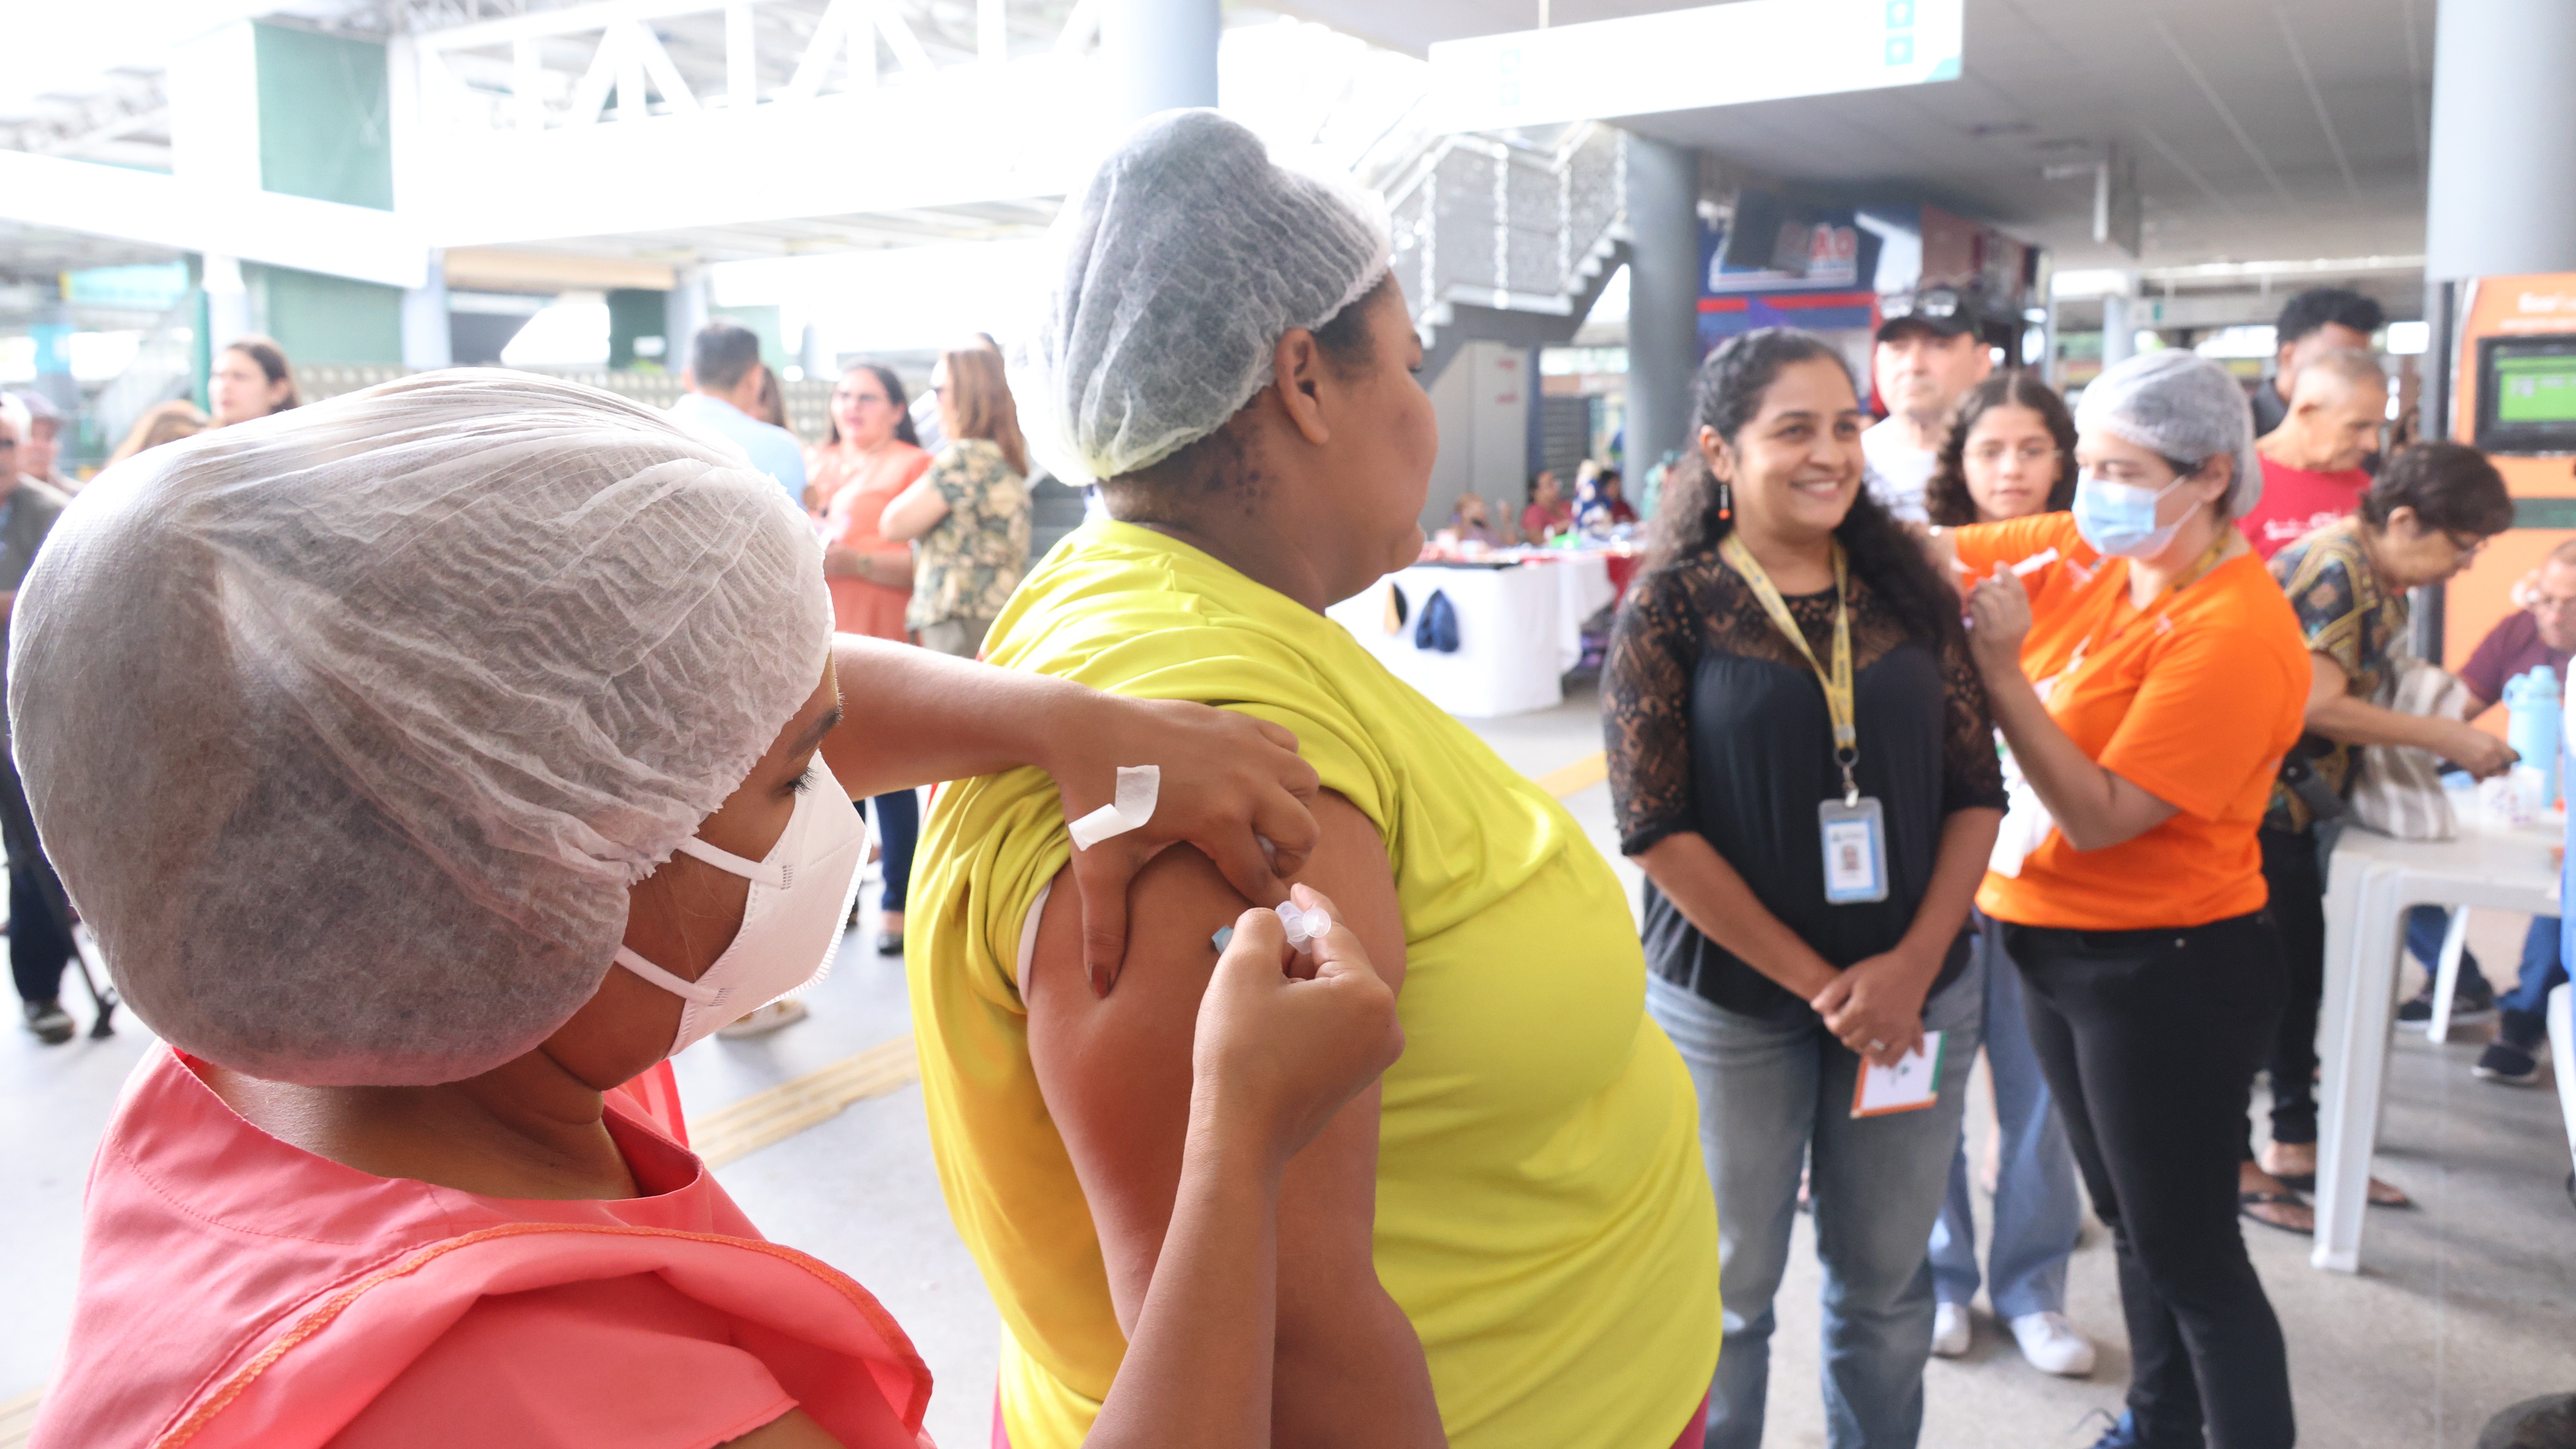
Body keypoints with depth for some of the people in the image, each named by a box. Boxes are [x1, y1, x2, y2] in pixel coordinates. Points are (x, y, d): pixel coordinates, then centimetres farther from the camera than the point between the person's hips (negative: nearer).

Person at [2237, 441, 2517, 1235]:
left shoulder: (2379, 575, 11)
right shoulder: (2333, 568, -19)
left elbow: (2365, 692, 14)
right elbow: (2318, 706, -25)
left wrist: (2450, 734, 1)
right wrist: (2446, 738, -18)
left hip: (2296, 812, 10)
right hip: (2262, 807, -10)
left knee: (2301, 980, 16)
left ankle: (2295, 1145, 29)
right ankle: (2232, 1164, 12)